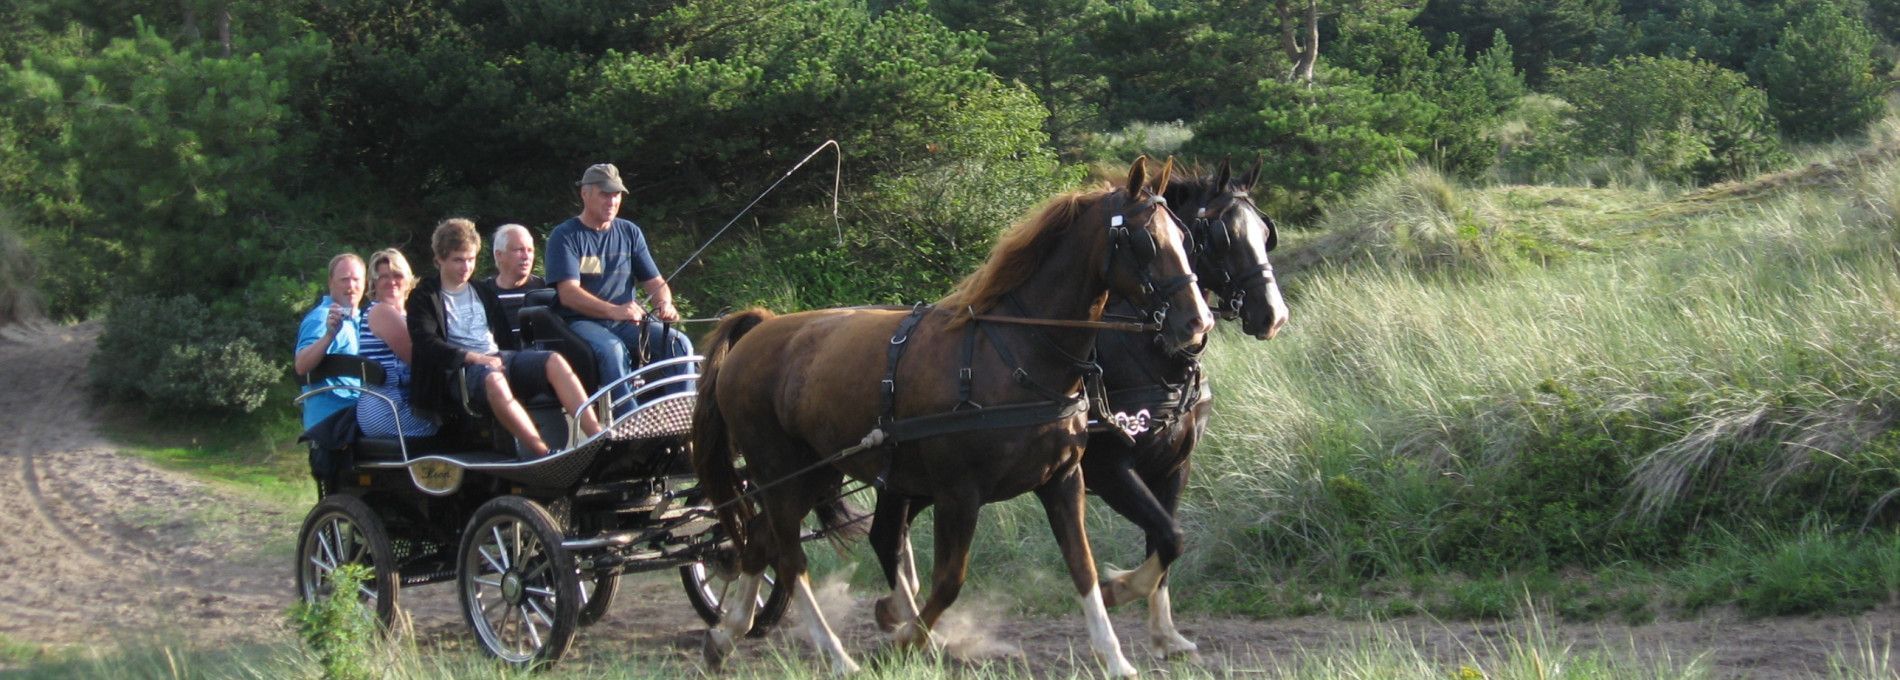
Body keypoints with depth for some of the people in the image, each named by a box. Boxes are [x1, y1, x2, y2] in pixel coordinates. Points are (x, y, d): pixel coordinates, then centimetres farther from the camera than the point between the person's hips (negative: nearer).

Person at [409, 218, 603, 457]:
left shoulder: (484, 291, 28)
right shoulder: (424, 297, 10)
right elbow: (426, 343, -6)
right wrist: (473, 357, -17)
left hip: (498, 357, 6)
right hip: (461, 368, -6)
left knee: (554, 361, -24)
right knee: (493, 379, -42)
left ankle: (597, 435, -37)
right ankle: (542, 453, -52)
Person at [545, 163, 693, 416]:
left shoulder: (630, 232, 15)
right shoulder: (565, 236, -2)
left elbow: (655, 282, 14)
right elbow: (569, 293, -15)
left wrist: (665, 304, -12)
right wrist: (613, 311, -31)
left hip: (626, 323, 5)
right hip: (581, 323, -5)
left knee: (679, 344, -20)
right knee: (612, 349, -37)